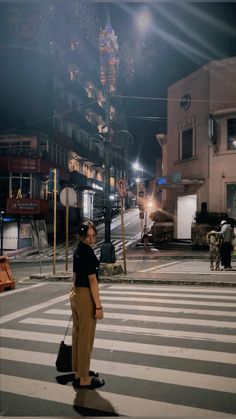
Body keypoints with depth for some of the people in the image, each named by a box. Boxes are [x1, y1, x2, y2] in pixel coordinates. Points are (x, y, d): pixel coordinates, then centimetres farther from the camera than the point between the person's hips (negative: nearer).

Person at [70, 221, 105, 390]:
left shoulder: (78, 251, 10)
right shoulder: (88, 252, -19)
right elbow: (92, 280, -20)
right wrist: (98, 306, -18)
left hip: (76, 294, 9)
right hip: (86, 296, -9)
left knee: (78, 334, 16)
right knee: (86, 337, 0)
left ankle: (79, 371, 29)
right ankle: (84, 379, 10)